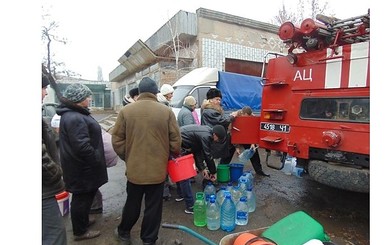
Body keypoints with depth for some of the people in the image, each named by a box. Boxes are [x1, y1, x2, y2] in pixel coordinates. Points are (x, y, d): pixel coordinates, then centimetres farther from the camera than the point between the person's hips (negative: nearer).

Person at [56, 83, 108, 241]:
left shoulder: (72, 113, 10)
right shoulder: (75, 118, -26)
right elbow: (82, 146, -32)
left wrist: (96, 159, 20)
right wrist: (98, 161, -19)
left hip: (81, 165, 10)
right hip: (82, 168, -10)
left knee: (83, 196, 25)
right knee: (82, 198, 7)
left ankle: (82, 221, 44)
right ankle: (80, 232, 26)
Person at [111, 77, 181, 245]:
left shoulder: (126, 111, -5)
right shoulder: (167, 112, -7)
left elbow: (117, 140, -2)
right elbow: (175, 141, -6)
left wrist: (127, 158, 13)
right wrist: (170, 156, 14)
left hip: (134, 168, 2)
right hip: (158, 168, -1)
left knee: (132, 203, 23)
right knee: (153, 206, 14)